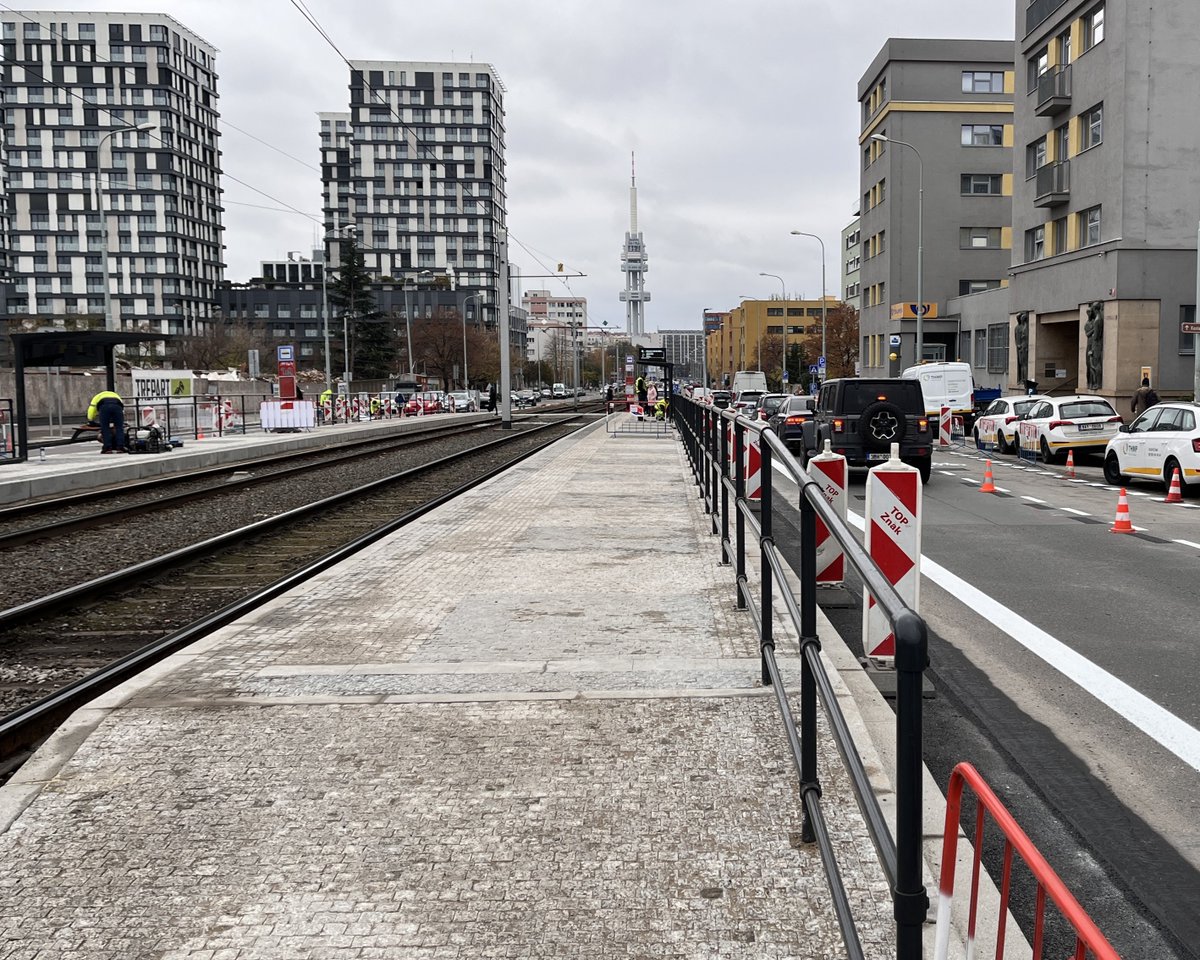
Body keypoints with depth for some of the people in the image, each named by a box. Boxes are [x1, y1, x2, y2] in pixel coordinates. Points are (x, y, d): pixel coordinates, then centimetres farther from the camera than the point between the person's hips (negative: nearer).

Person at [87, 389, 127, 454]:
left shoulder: (97, 397, 41)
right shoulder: (116, 395, 47)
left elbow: (91, 408, 26)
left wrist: (91, 421, 35)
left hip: (104, 406, -1)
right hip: (117, 405, 2)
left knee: (105, 429, 5)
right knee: (119, 428, 7)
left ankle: (107, 448, -1)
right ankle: (120, 447, -1)